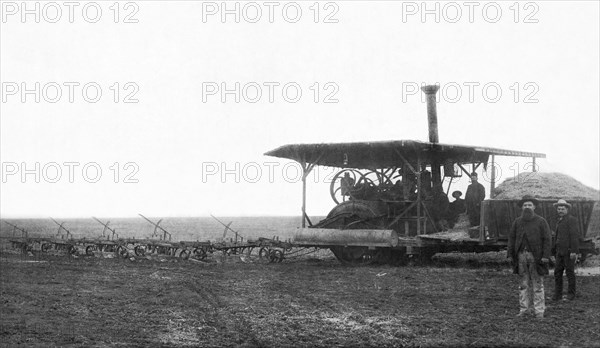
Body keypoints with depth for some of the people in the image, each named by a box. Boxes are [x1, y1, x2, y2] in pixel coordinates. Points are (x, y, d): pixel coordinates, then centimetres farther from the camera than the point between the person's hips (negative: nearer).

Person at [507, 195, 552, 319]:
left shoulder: (541, 221, -1)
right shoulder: (518, 222, 9)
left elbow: (547, 239, -5)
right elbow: (512, 238, 9)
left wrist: (545, 256, -12)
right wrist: (510, 253, 0)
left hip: (536, 256, -3)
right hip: (521, 255, 3)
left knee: (537, 284, 0)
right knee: (524, 283, 6)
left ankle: (539, 311, 3)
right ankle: (524, 309, 10)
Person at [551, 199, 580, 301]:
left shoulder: (572, 220, -8)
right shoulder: (559, 221, 18)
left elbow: (575, 236, -15)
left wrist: (574, 251, -20)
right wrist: (554, 251, 17)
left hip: (569, 252, -7)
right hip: (560, 252, 7)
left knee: (570, 272, -1)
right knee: (557, 272, 3)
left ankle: (571, 294, 6)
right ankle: (558, 294, 6)